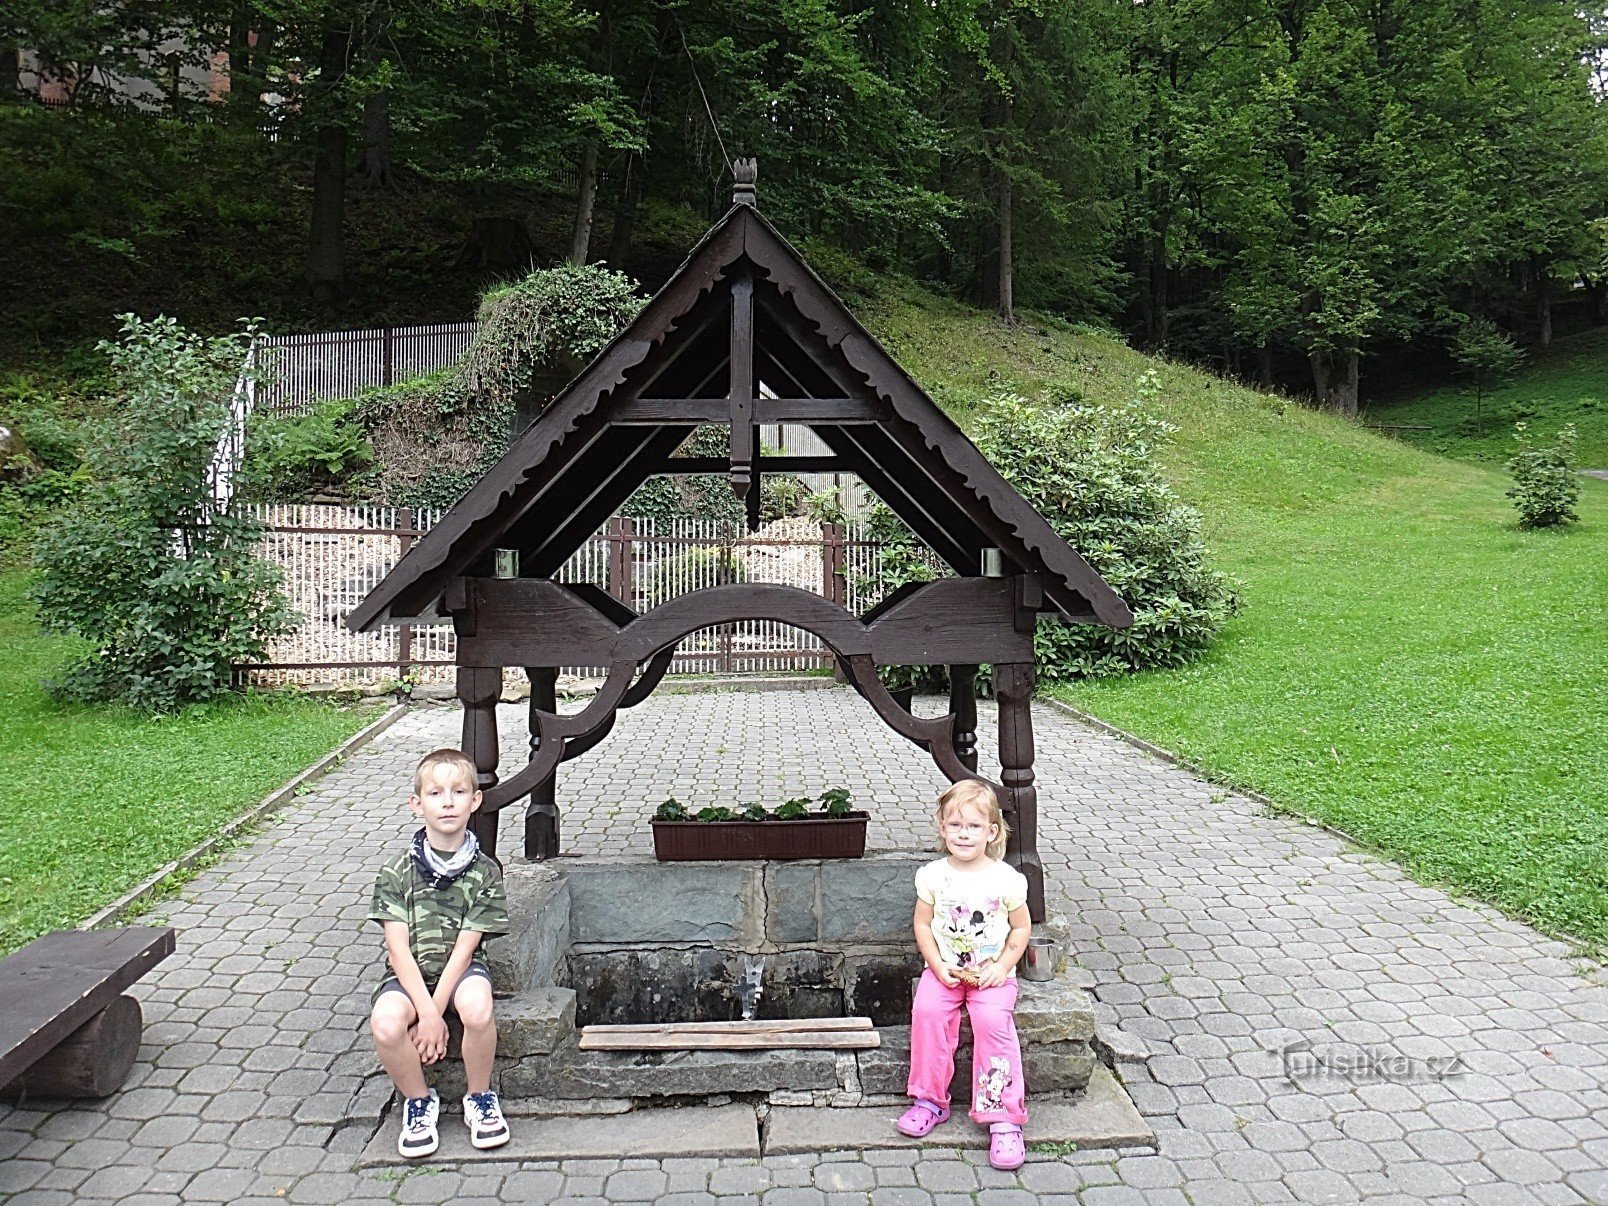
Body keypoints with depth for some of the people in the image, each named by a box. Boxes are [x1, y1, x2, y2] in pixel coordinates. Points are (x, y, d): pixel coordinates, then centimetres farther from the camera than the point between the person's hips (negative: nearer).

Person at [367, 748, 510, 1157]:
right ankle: (418, 1101, 1)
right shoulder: (396, 872, -5)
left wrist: (435, 1009, -18)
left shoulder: (484, 873, -5)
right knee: (385, 1023, -30)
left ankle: (479, 1097, -3)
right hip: (410, 974, 1)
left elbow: (464, 947, -9)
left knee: (477, 1010, -33)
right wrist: (427, 1012, -20)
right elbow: (398, 948, -11)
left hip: (461, 970, -1)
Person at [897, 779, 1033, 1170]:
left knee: (993, 1020, -27)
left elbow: (1021, 927, 4)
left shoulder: (1007, 879, -6)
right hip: (945, 970, 2)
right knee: (927, 1010, -25)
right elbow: (923, 923, 4)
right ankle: (930, 1100, -7)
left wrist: (1002, 966, -8)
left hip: (992, 973, -2)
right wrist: (938, 965, -8)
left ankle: (1004, 1118, -14)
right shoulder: (933, 875, -2)